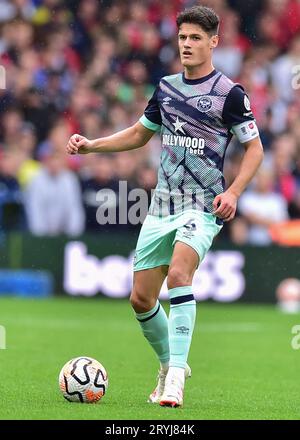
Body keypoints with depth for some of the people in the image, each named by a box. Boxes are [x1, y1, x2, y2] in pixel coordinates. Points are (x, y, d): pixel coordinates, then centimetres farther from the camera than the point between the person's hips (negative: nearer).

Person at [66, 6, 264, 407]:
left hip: (203, 207, -6)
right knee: (141, 298, 5)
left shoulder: (229, 93, -5)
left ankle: (176, 377, -27)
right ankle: (169, 365, 28)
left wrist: (233, 192, -15)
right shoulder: (166, 87, 11)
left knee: (178, 274, -29)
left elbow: (254, 148, -2)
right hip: (162, 205, 6)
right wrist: (90, 145, 11)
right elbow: (139, 134, 24)